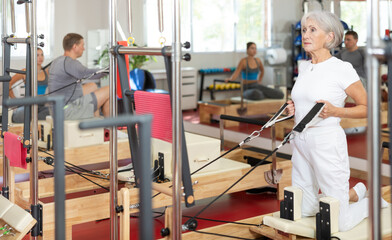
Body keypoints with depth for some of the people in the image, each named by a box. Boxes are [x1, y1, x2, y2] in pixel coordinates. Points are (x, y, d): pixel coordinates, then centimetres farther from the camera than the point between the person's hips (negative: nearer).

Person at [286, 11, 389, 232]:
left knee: (340, 223, -2)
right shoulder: (304, 67, 9)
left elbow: (367, 108, -8)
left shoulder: (342, 69, -12)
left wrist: (334, 111, -22)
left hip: (327, 142, -7)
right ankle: (356, 192, 33)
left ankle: (373, 201, 28)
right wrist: (294, 108, 4)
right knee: (302, 210, 15)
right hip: (300, 142, 7)